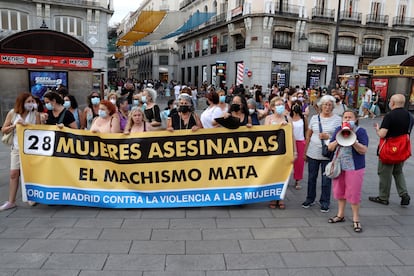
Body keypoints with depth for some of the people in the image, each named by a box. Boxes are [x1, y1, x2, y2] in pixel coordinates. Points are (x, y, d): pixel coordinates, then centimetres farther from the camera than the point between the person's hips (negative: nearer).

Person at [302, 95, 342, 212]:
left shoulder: (337, 119, -1)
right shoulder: (314, 118, 6)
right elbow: (308, 136, 10)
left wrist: (328, 137, -18)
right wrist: (305, 152, 10)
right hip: (313, 153, 2)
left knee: (326, 180, 5)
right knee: (311, 177, 13)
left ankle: (325, 202, 20)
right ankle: (310, 199, 29)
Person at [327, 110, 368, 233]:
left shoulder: (360, 131, -8)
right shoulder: (338, 130, 5)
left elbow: (364, 150, -16)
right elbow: (330, 147, 3)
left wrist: (353, 141, -29)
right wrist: (338, 140, -15)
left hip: (354, 167, -5)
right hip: (339, 166, 5)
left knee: (354, 193, 1)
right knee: (339, 191, 15)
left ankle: (356, 219, 16)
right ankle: (340, 215, 32)